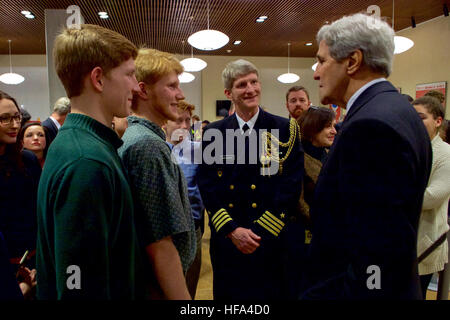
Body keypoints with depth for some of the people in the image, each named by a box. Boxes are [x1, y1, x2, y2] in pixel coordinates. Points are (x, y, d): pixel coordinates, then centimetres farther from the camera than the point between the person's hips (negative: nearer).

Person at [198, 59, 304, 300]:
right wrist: (232, 230, -10)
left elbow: (291, 186, -6)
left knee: (271, 293, 11)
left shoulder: (285, 129, -1)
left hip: (272, 241, -1)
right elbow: (207, 186, 0)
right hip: (225, 241, 2)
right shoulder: (213, 133, 3)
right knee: (229, 293, 14)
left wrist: (260, 232, -11)